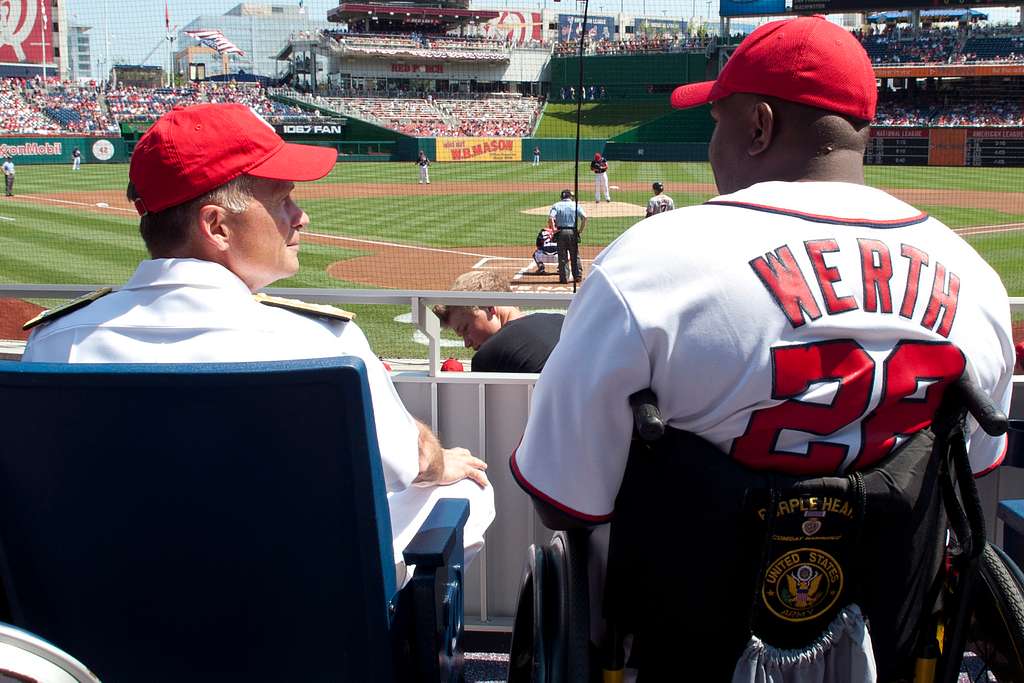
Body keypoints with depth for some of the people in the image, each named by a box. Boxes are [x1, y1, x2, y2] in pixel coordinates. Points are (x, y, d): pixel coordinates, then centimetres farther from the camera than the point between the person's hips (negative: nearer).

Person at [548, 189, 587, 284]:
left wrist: (553, 229, -6)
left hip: (561, 232, -1)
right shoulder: (576, 205, 5)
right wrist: (581, 230, -3)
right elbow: (584, 217, -9)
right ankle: (578, 276, 14)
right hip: (573, 232, 1)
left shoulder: (556, 205, 3)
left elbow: (550, 218, -14)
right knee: (575, 256, 12)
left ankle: (564, 278, 4)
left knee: (563, 256, 5)